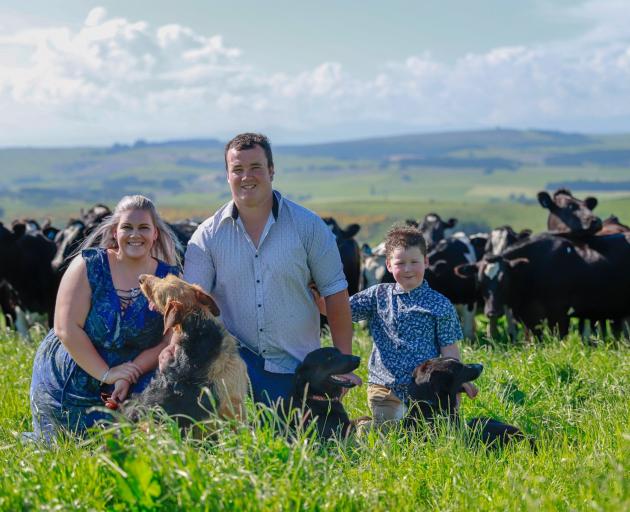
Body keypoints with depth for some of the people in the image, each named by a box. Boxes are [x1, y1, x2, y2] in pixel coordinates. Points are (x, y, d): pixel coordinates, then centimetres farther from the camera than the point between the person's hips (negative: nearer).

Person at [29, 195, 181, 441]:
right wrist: (106, 374, -22)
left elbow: (171, 340, -10)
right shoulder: (89, 265, -13)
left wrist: (131, 374, -23)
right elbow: (67, 329, -18)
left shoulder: (169, 278, -6)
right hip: (66, 383, -1)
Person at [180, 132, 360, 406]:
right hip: (236, 359, -1)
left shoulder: (308, 226, 0)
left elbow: (335, 294, 2)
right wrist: (174, 344, -25)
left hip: (297, 368, 1)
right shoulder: (208, 235, 2)